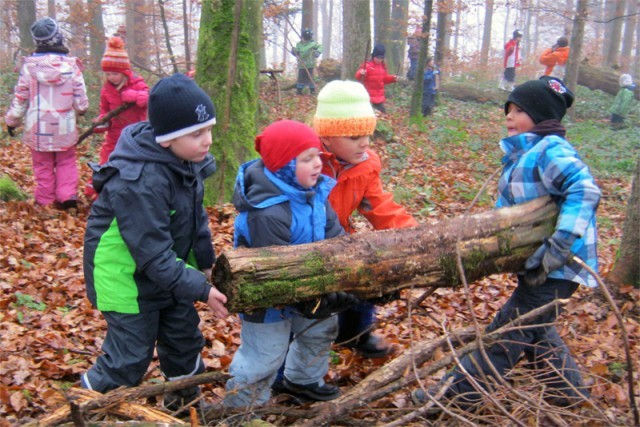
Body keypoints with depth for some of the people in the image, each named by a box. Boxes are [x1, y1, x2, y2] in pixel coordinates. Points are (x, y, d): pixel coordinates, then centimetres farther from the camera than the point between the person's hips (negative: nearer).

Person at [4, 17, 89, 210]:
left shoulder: (29, 66, -8)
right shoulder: (71, 65, -8)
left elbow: (20, 98, -2)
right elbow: (80, 99, -2)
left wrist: (11, 121, 12)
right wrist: (81, 109, 21)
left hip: (37, 127, 0)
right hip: (64, 127, 0)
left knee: (43, 166, 11)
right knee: (66, 163, 14)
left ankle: (45, 202, 16)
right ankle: (68, 198, 2)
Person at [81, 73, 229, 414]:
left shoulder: (183, 159, -8)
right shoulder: (139, 182, -34)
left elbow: (196, 215, 7)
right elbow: (153, 254, -32)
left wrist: (205, 264, 7)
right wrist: (201, 290, -27)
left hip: (168, 269, 8)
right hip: (127, 278, -8)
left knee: (185, 338, 18)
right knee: (130, 358, 2)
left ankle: (185, 402, 42)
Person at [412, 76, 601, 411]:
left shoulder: (550, 150, -18)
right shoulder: (521, 154, 12)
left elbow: (584, 190, -30)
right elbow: (509, 208, 16)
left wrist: (558, 249, -34)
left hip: (558, 266, -10)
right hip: (537, 261, 10)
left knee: (511, 328, -1)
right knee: (533, 326, 22)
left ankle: (460, 391, 9)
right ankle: (566, 388, 39)